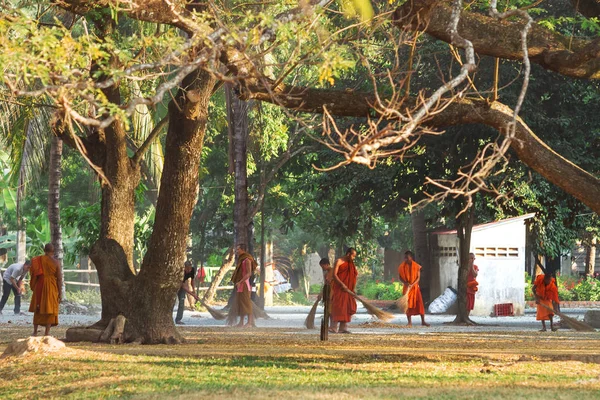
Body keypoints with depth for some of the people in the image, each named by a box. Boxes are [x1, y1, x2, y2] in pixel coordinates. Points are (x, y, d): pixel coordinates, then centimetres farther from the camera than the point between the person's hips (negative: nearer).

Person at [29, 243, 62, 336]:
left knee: (37, 309, 16)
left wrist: (33, 287, 12)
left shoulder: (37, 260, -1)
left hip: (39, 287, 2)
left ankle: (35, 331, 18)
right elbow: (59, 279, -7)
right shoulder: (56, 262, -7)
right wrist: (59, 293, -1)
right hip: (51, 287, -2)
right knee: (49, 311, 5)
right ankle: (47, 332, 1)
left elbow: (33, 274, 1)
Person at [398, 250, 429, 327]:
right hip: (407, 288, 1)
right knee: (408, 305, -1)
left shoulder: (416, 266, -3)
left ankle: (423, 321, -2)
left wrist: (412, 284, -20)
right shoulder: (402, 267, 0)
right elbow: (400, 278, 0)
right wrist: (406, 283, -19)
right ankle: (409, 322, 4)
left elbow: (418, 277, -6)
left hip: (415, 287, -1)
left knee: (419, 304, -5)